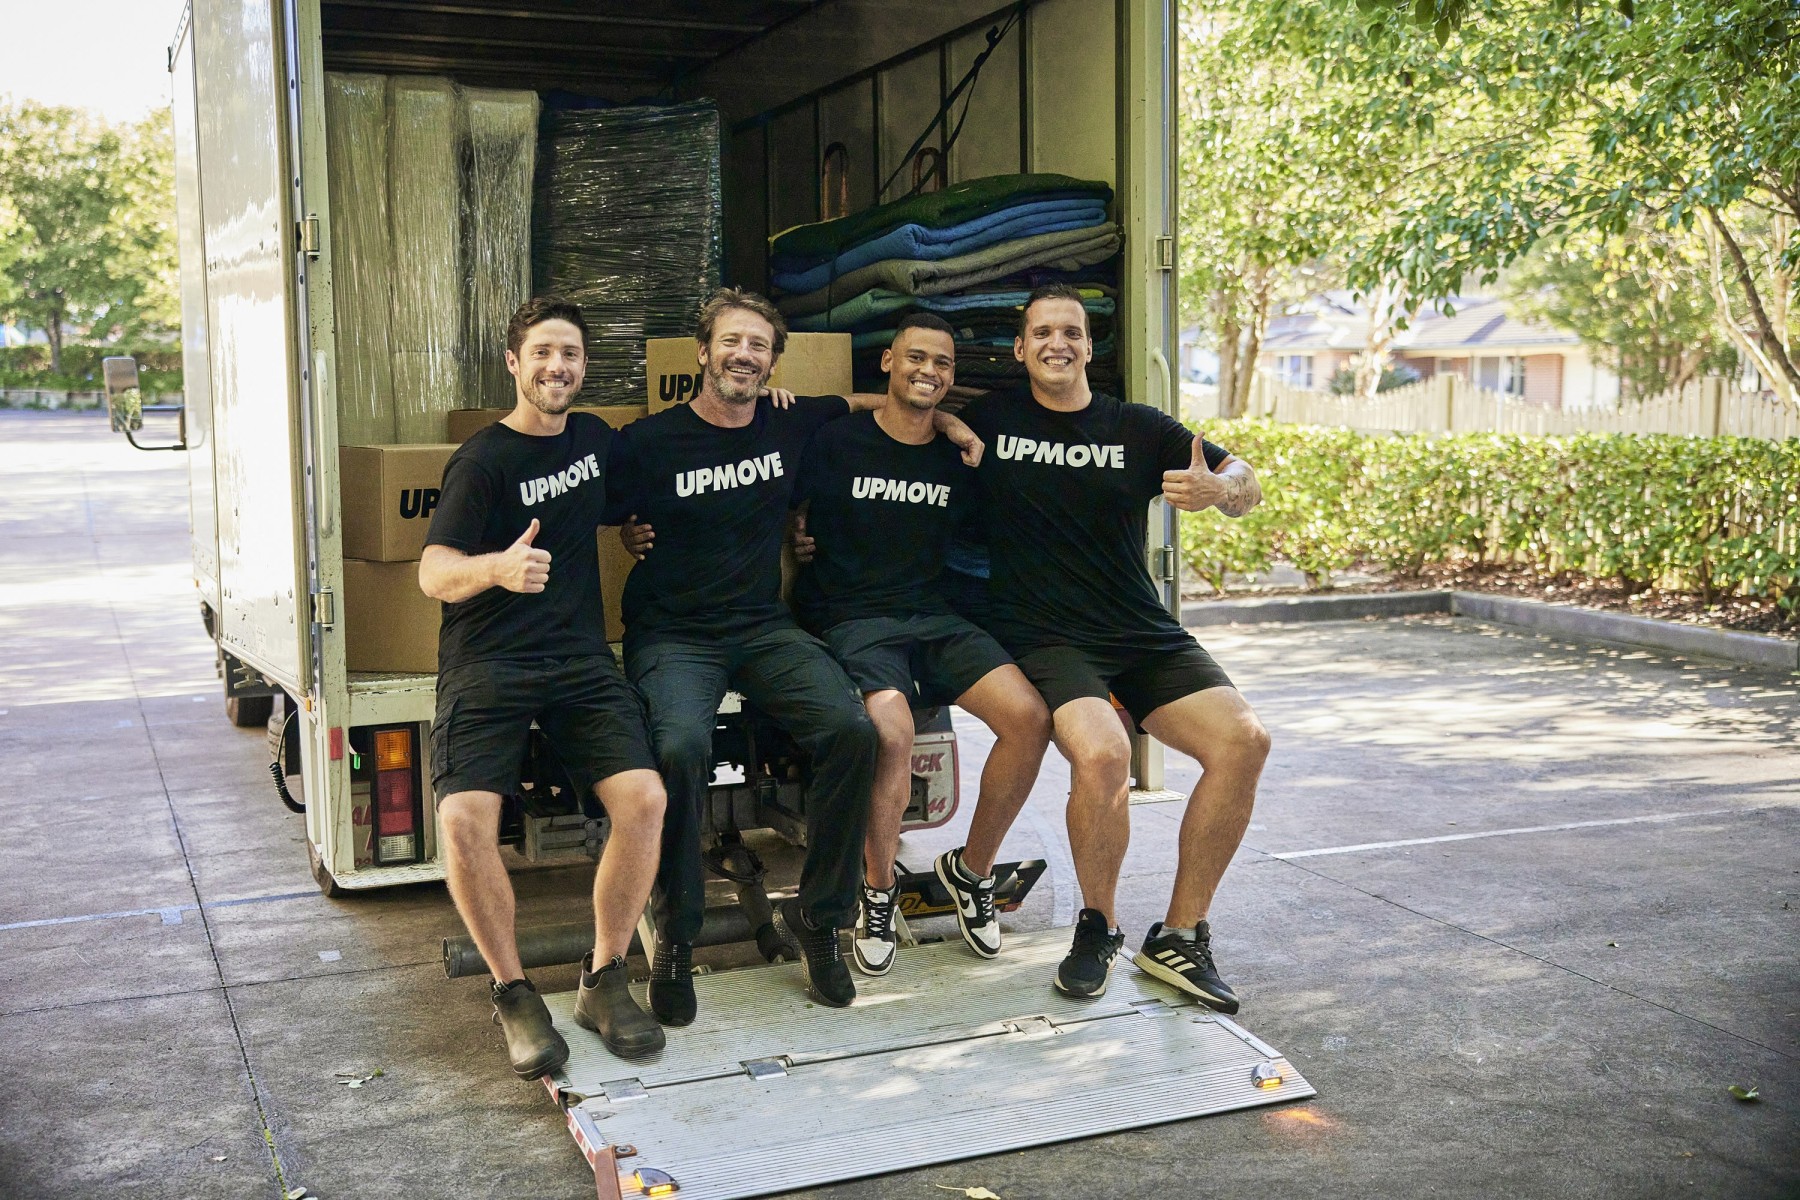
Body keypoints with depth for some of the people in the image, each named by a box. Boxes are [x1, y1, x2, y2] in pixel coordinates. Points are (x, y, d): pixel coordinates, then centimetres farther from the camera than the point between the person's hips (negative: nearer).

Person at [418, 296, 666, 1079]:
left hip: (580, 659, 4)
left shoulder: (594, 438, 15)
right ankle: (514, 996, -6)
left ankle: (604, 981, -3)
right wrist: (496, 567, -36)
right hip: (487, 665, -4)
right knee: (464, 817, -27)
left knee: (644, 796, -22)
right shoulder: (483, 460, -2)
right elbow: (434, 574, -11)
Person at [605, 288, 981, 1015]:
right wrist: (633, 537, -9)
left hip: (764, 627, 3)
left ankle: (817, 915, -5)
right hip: (672, 635, -3)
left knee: (852, 729, -25)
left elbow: (868, 402, 25)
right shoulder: (650, 442, -2)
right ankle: (675, 935, -12)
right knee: (682, 746, -35)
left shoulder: (792, 423, 8)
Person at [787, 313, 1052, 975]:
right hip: (850, 617, -4)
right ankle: (878, 891, -8)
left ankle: (972, 869, 4)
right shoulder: (837, 441, 2)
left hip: (932, 615, 5)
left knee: (1029, 717, -20)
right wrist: (801, 546, -8)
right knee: (892, 729, -34)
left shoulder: (959, 457, 14)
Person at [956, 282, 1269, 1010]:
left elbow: (1247, 486, 9)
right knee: (1101, 753, -32)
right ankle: (1096, 929, -5)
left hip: (1144, 636, 3)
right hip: (1046, 640, -3)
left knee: (1243, 740, -19)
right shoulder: (989, 421, 6)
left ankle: (1178, 937, -5)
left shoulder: (1137, 429, 9)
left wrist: (1218, 490, -14)